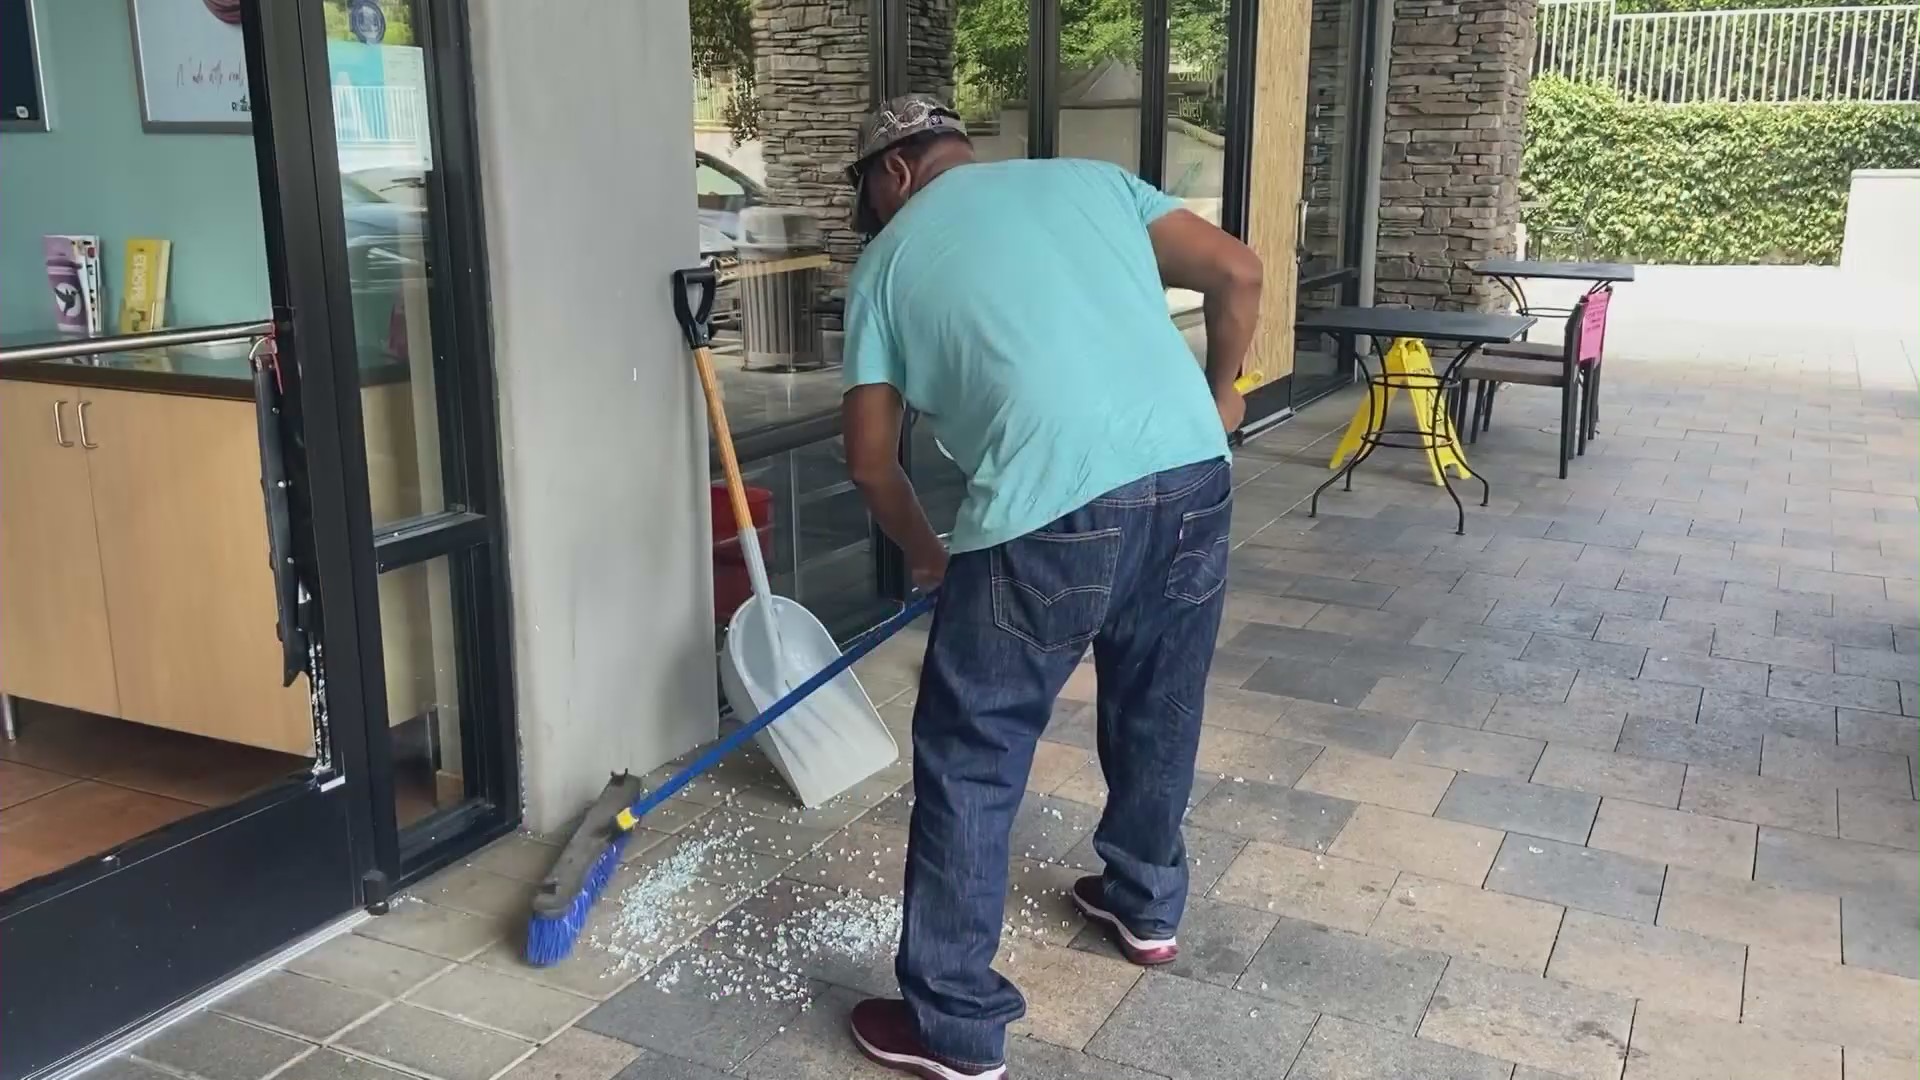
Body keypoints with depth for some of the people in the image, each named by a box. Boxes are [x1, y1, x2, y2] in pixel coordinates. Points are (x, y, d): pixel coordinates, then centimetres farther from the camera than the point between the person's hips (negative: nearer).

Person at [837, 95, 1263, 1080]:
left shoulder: (889, 256, 14)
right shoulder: (1089, 176, 22)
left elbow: (870, 460, 14)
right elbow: (1237, 273, 15)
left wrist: (926, 554, 31)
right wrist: (1218, 396, 31)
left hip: (1054, 507, -5)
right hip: (1194, 474, 5)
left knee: (969, 763, 9)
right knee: (1159, 710, 27)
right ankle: (1146, 905, 48)